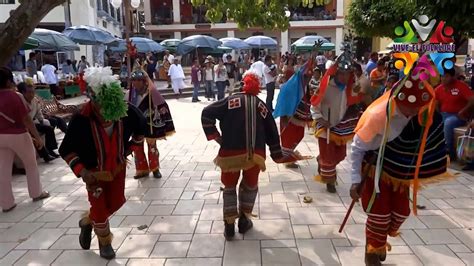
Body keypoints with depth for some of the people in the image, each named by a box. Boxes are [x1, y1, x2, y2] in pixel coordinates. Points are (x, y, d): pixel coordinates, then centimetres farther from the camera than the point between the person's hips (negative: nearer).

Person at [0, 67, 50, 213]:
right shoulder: (15, 96, -17)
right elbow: (26, 120, -17)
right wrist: (38, 137, -10)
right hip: (17, 136, -5)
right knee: (31, 165, 15)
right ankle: (36, 193, 27)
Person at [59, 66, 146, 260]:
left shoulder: (127, 112, -23)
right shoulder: (81, 120, -30)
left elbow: (140, 128, 2)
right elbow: (66, 150, -17)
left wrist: (129, 148, 4)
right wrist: (81, 171, -27)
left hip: (117, 167, 4)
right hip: (94, 171, -3)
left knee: (116, 202, 13)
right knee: (100, 208, 6)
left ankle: (88, 222, 44)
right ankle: (104, 242, 36)